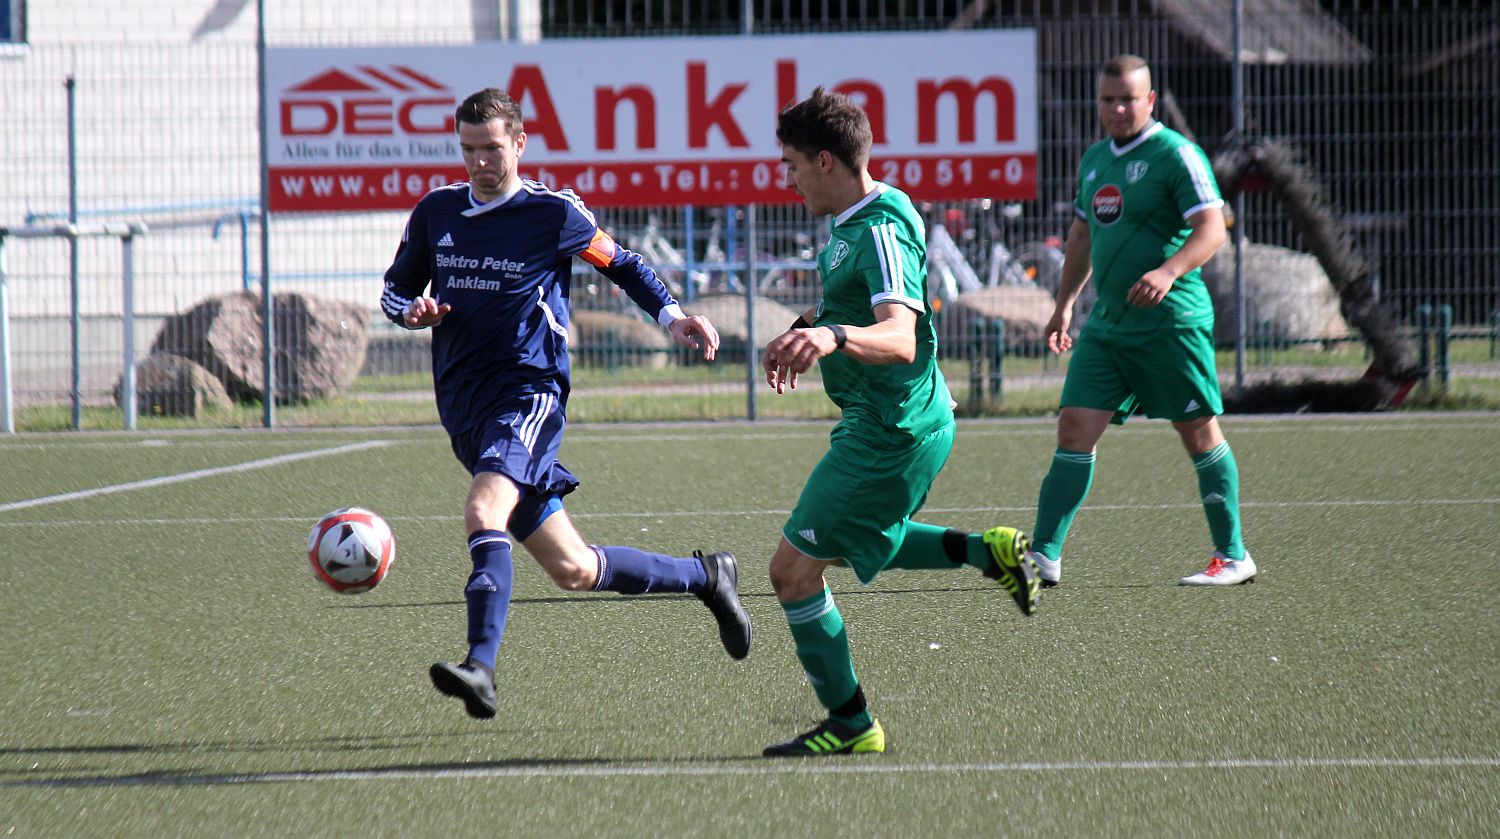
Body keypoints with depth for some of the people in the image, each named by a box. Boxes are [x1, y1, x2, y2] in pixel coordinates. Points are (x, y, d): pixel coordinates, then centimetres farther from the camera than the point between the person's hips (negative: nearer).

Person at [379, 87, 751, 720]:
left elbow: (620, 264, 13)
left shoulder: (554, 213, -2)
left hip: (529, 392, -5)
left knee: (484, 511, -33)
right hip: (464, 408, 5)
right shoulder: (435, 212, 9)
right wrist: (412, 310, -4)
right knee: (572, 570, 8)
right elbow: (396, 288, 20)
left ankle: (480, 667, -41)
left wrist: (671, 315, -2)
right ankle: (704, 576, 28)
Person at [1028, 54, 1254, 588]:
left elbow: (1212, 228, -17)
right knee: (1075, 427, -2)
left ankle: (1233, 557, 10)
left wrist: (1168, 271, -32)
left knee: (1199, 433, 0)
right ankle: (1043, 557, -2)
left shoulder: (1175, 154, -9)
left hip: (1170, 320, -7)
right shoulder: (1094, 160, 15)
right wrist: (1064, 303, 26)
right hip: (1108, 322, 7)